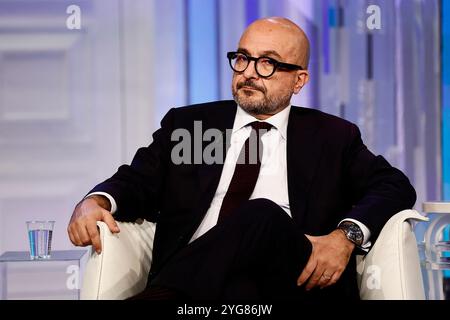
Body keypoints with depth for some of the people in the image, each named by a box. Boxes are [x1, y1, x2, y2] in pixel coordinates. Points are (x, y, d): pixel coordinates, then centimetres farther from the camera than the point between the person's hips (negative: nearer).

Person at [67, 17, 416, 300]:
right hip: (192, 279, -1)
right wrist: (95, 202, -8)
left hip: (292, 279, 1)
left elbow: (395, 185, 12)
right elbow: (136, 182, 17)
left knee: (264, 215, -35)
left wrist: (346, 235, -8)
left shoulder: (333, 137, 21)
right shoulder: (185, 123, 24)